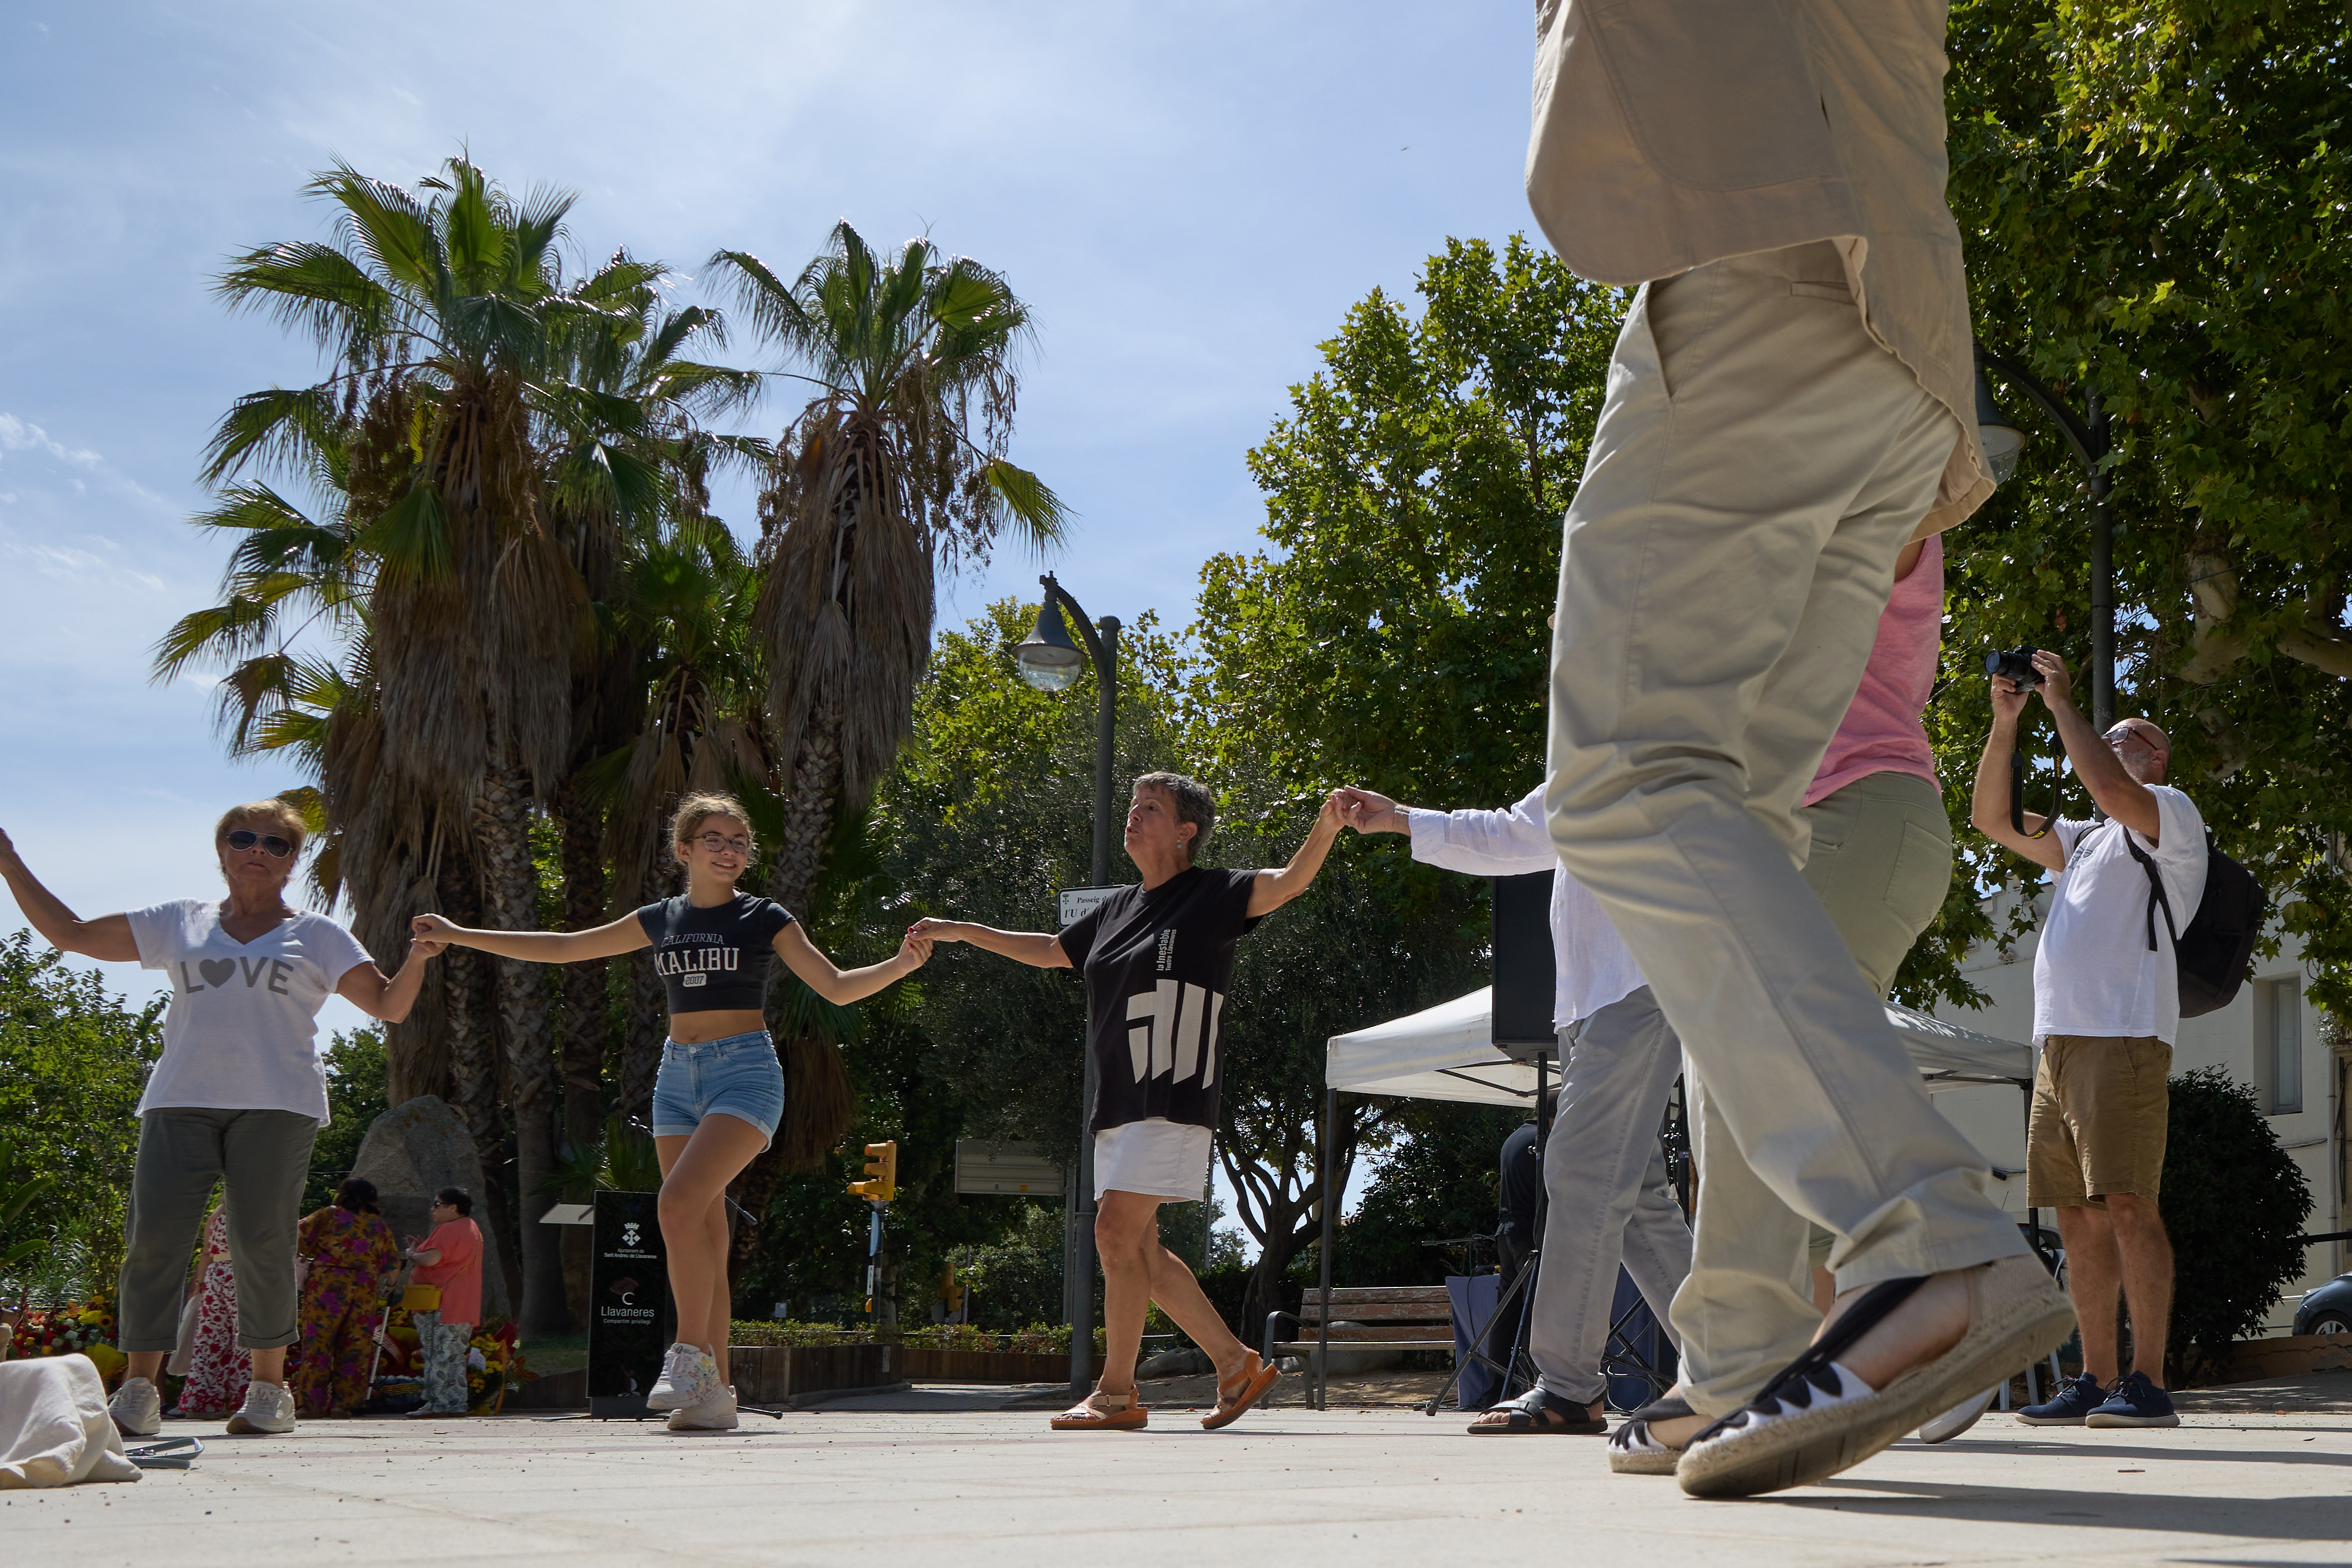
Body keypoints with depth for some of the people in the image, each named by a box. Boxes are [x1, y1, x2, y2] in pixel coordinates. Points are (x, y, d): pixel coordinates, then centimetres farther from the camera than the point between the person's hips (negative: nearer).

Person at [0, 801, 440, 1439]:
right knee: (153, 1237, -10)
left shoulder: (317, 936, 15)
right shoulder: (180, 924, 19)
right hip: (181, 1101, 2)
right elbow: (69, 934, 22)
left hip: (276, 1106, -2)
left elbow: (390, 1006, 10)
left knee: (262, 1243, -8)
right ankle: (138, 1394, -7)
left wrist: (417, 961, -10)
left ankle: (269, 1389, 3)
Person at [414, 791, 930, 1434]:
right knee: (704, 1236, 0)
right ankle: (713, 1392, 0)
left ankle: (691, 1354, -18)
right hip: (680, 1075, 5)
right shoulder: (662, 920, 11)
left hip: (745, 1070, -5)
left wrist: (899, 964, -23)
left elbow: (837, 987, -4)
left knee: (681, 1202, -25)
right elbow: (563, 948, 18)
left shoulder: (764, 918, 1)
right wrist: (459, 935, 18)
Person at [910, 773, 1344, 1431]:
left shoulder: (1212, 894, -3)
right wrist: (962, 931, 32)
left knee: (1117, 1231, -14)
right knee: (1140, 1250, 6)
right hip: (1117, 1103, 8)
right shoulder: (1118, 908, 18)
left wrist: (1327, 827, -35)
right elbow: (1050, 951, 31)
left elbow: (1288, 883, -17)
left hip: (1173, 1099, -8)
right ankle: (1237, 1363, 15)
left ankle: (1116, 1394, -6)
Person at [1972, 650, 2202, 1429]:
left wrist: (2063, 703, -5)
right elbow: (1993, 818, 24)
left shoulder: (2171, 814, 7)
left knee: (2128, 1204, -14)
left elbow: (2113, 792, -14)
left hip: (2125, 1035, -8)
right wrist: (2007, 722, 14)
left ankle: (2148, 1381, -16)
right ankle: (2097, 1379, 6)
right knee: (2077, 1215, 4)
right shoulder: (2084, 840, 30)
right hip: (2059, 1039, 8)